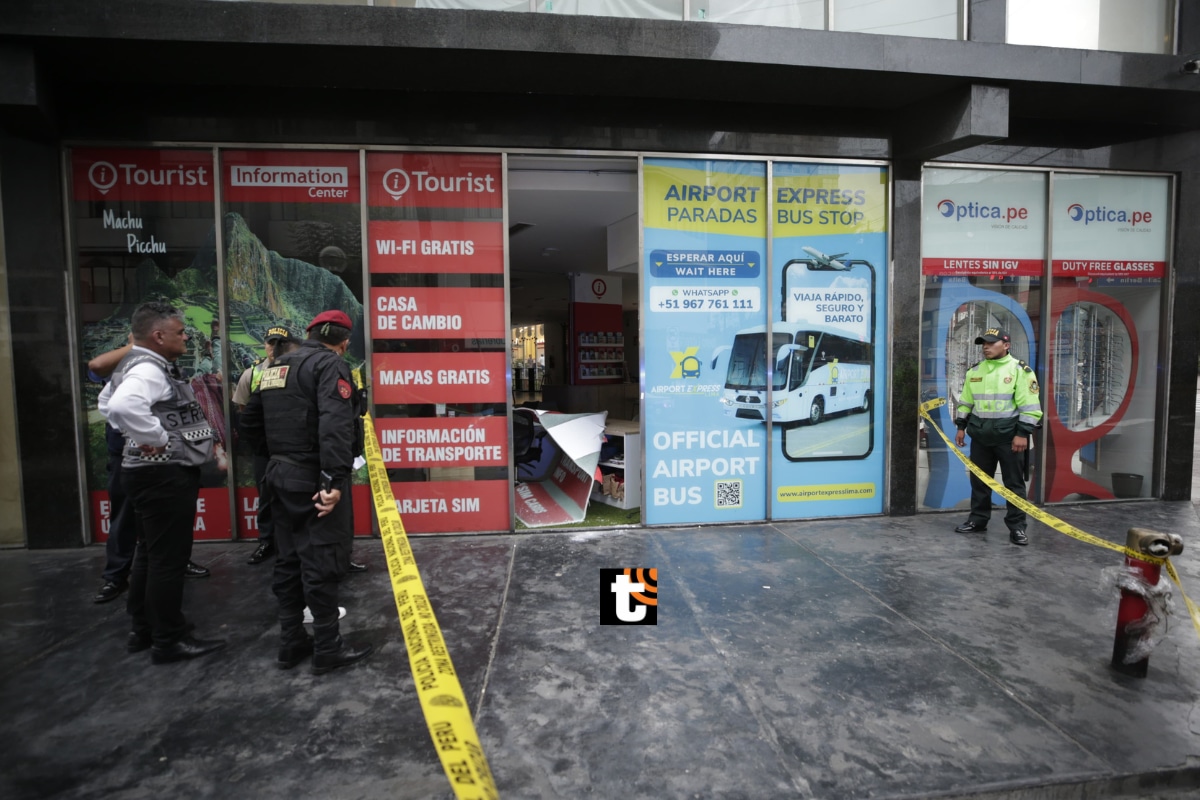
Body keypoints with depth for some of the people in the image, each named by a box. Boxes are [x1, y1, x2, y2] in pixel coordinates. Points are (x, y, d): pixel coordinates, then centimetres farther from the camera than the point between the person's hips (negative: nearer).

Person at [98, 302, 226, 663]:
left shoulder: (138, 365, 14)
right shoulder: (149, 369, -20)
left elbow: (107, 401, 29)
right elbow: (122, 405, -40)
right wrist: (157, 439, -27)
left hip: (152, 473, 11)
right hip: (164, 476, -11)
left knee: (150, 553, 19)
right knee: (168, 557, -2)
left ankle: (143, 629, 32)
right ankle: (168, 641, 8)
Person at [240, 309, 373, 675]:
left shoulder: (275, 367, 15)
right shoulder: (330, 365, -12)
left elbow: (250, 423, 19)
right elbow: (335, 425, -26)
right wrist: (335, 479, -30)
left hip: (280, 475, 8)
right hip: (314, 479, -8)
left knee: (289, 560, 16)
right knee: (322, 562, 0)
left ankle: (291, 643, 27)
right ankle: (327, 648, 10)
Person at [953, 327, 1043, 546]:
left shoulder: (1019, 370, -6)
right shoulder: (975, 371, 11)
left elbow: (1030, 406, -11)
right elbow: (965, 402, 17)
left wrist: (1022, 433, -16)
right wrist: (961, 427, 12)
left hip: (1009, 436, -5)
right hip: (980, 436, 5)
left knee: (1014, 483, 2)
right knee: (978, 480, 11)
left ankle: (1017, 527, 10)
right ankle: (978, 520, 23)